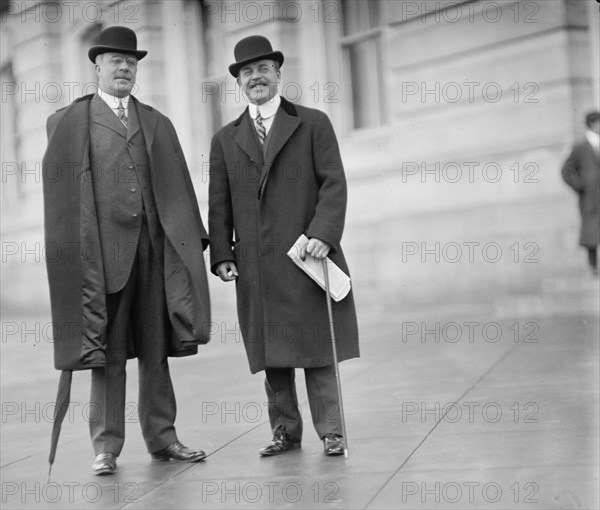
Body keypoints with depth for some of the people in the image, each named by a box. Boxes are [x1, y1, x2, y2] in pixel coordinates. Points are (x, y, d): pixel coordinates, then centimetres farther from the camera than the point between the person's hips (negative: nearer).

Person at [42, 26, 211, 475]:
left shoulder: (158, 124, 17)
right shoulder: (67, 122, 6)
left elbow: (179, 188, 13)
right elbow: (59, 193, 0)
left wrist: (194, 238, 4)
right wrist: (70, 251, -7)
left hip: (154, 250, 4)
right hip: (101, 251, -3)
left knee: (155, 351, 10)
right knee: (107, 356, 1)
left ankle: (162, 438, 19)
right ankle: (107, 448, 9)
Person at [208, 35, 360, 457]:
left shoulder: (313, 124, 7)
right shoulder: (225, 140, 15)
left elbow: (334, 185, -1)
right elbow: (219, 204, 12)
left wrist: (323, 234, -15)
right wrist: (222, 255, 1)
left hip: (307, 255, -3)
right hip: (256, 268, 3)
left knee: (317, 349, 0)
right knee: (272, 354, 6)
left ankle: (331, 431, 8)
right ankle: (286, 431, 16)